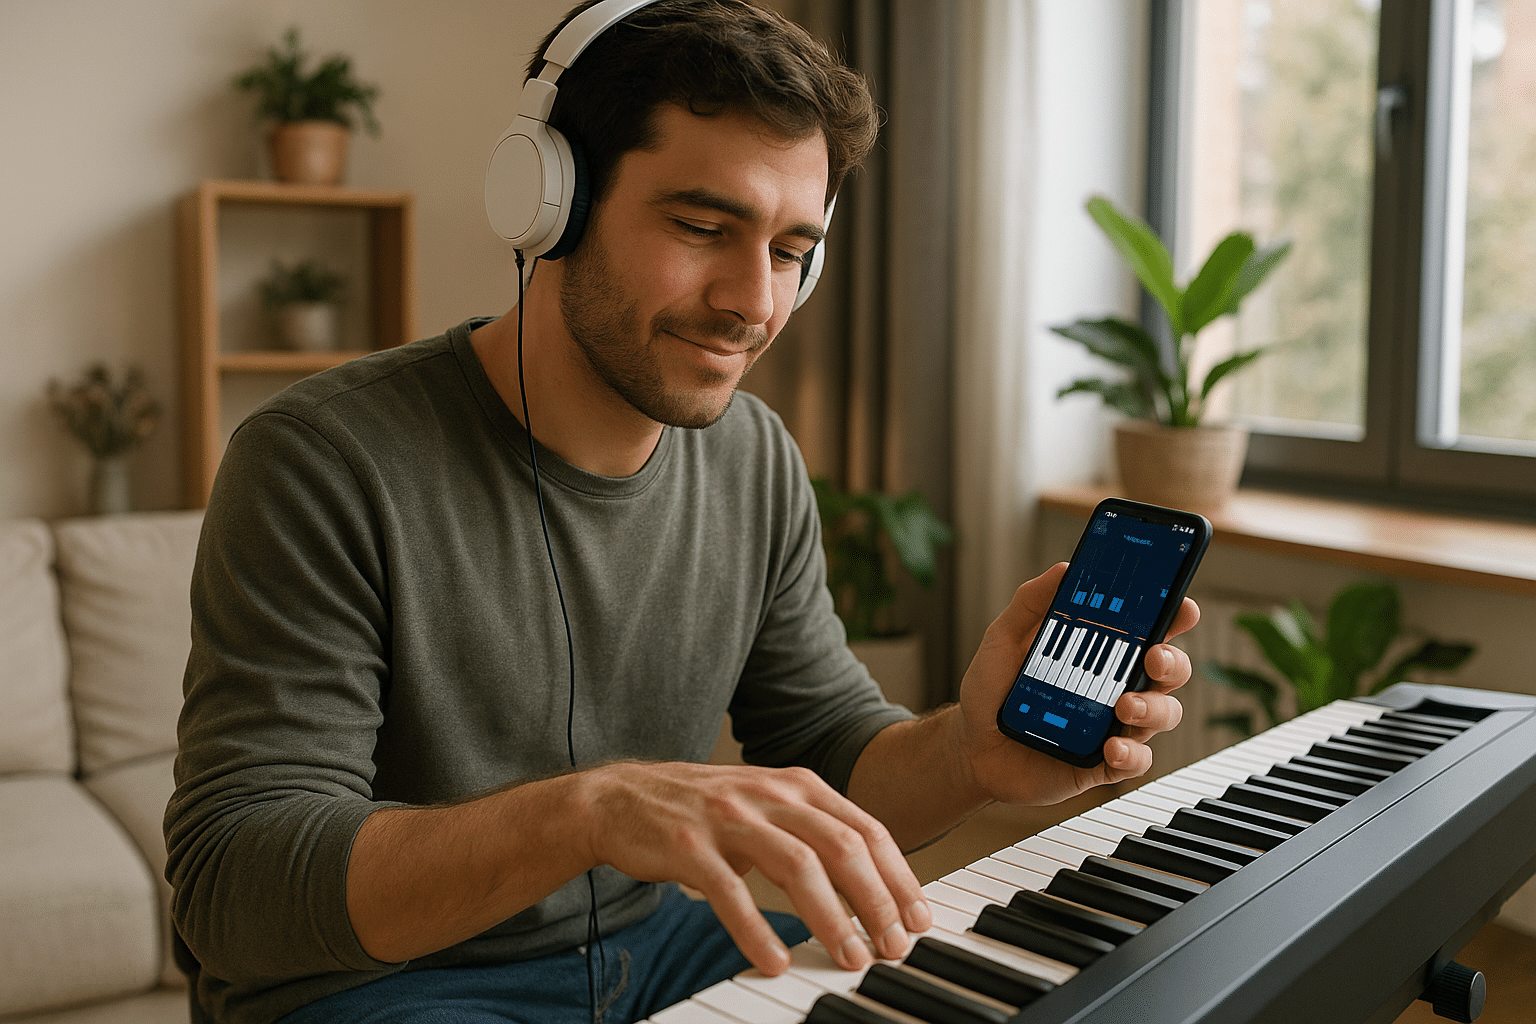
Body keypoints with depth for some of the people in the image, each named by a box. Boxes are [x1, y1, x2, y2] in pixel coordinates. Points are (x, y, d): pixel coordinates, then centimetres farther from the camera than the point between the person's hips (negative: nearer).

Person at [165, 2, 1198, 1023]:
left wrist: (968, 755, -23)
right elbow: (230, 883, -25)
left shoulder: (759, 462, -1)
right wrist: (588, 807, -41)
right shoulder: (326, 464, -20)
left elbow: (831, 750, 1)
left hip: (656, 938, 5)